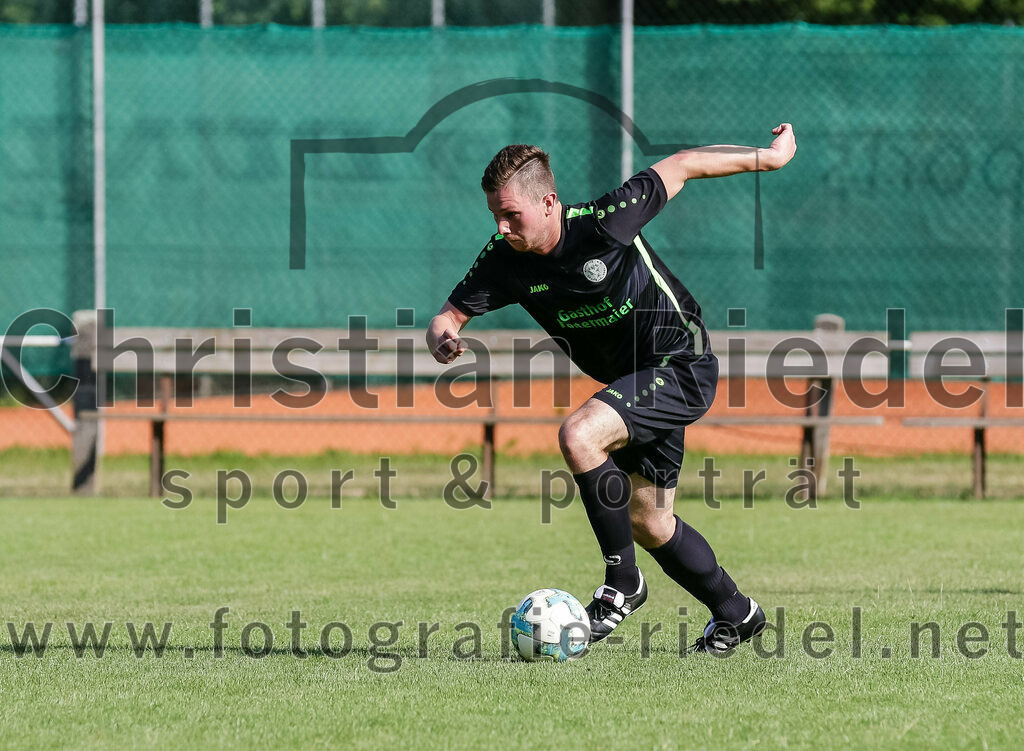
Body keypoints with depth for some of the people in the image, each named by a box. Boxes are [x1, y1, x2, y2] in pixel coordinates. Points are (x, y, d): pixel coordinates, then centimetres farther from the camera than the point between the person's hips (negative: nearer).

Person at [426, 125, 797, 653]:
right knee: (648, 523, 14)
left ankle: (622, 582, -15)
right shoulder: (506, 258, -11)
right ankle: (735, 614, 37)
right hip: (633, 378, 8)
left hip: (682, 366, -8)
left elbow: (681, 166, -14)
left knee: (578, 435, -28)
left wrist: (767, 157, -5)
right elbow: (449, 317, -5)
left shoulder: (604, 223, -26)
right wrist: (442, 340, -30)